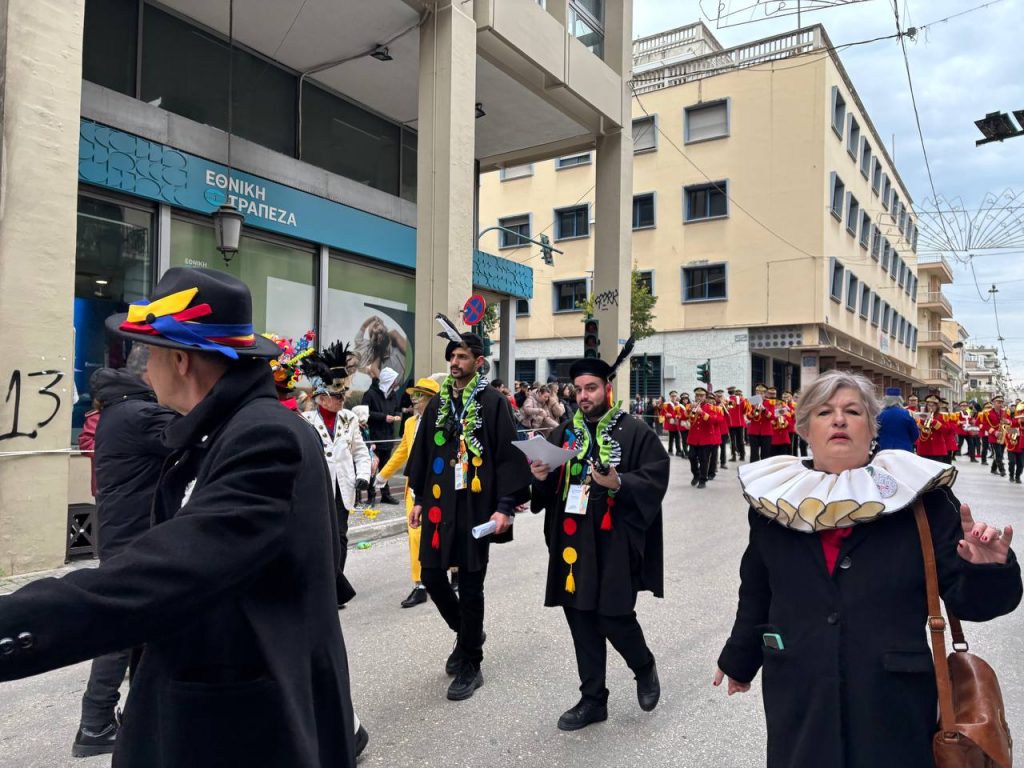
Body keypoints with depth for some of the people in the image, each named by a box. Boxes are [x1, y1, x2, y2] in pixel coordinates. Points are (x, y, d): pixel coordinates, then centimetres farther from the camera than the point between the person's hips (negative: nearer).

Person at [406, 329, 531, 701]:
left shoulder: (494, 402, -7)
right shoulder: (437, 404, 9)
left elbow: (510, 455, -10)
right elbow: (422, 453, 15)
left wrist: (505, 506, -16)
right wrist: (419, 499, 14)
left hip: (476, 506, -5)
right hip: (439, 505, 5)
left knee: (470, 586, 3)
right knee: (432, 577, 9)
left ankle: (469, 665, 21)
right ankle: (468, 634, 36)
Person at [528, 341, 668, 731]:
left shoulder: (636, 432, -4)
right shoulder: (564, 433, 10)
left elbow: (655, 482, -11)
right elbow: (548, 491, 14)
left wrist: (619, 483, -26)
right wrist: (541, 476, -9)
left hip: (615, 542, -5)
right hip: (572, 541, 5)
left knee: (614, 617, 0)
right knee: (581, 619, 10)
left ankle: (645, 668, 33)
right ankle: (593, 698, 27)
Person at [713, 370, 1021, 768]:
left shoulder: (920, 497, -7)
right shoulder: (777, 499, -2)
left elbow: (964, 599, -6)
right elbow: (756, 594, 9)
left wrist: (987, 570, -26)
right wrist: (739, 659, 18)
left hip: (893, 701, -1)